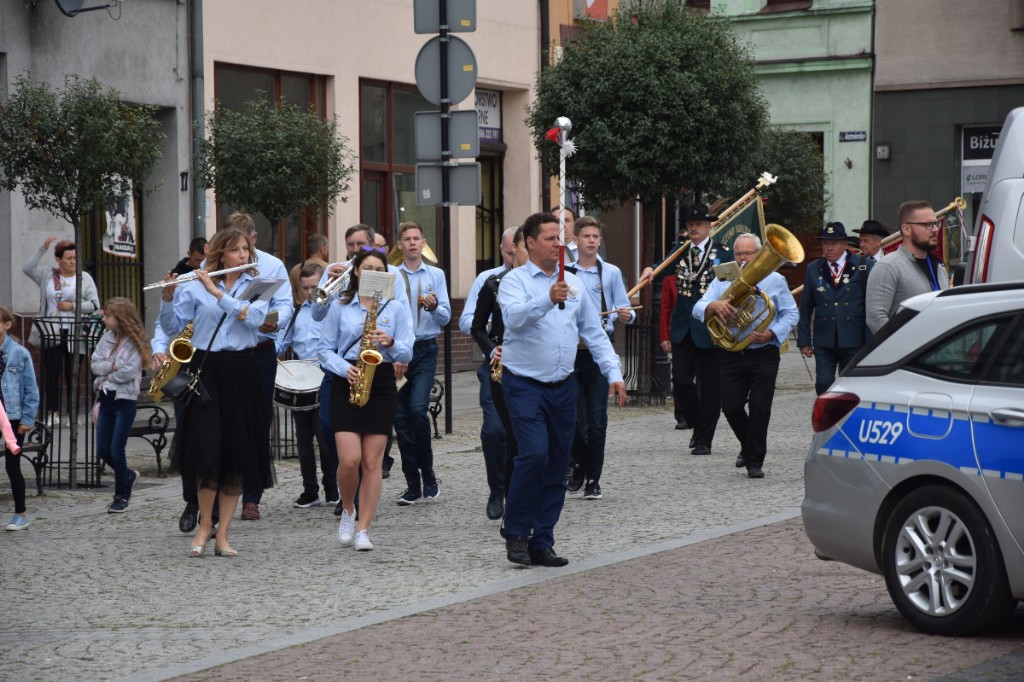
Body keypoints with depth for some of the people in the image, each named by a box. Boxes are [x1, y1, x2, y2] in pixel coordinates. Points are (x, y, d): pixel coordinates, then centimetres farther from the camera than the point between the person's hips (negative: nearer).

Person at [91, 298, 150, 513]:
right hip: (106, 398, 6)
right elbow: (95, 364, 1)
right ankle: (128, 475, 33)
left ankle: (122, 497, 9)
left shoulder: (134, 342, -10)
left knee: (116, 450, -5)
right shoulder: (106, 338, 7)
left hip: (125, 400, -6)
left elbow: (128, 372, -19)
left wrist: (107, 375, -8)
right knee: (102, 450, 7)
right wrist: (112, 366, -15)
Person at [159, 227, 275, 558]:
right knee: (207, 449, -9)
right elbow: (172, 326, 1)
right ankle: (204, 525, 9)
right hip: (205, 368, -1)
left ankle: (222, 534, 6)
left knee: (237, 454, 0)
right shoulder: (196, 285, 4)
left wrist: (217, 292, -17)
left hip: (241, 371, 1)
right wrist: (168, 296, -16)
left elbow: (253, 318, -13)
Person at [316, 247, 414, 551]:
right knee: (349, 459, -12)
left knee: (372, 462, -2)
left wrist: (390, 343, -18)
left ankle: (363, 529, 4)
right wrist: (344, 369, -12)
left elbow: (407, 353, 2)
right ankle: (347, 510, 16)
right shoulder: (340, 307, 6)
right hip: (346, 385, -1)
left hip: (381, 385, 1)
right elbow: (324, 349, 6)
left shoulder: (396, 308, 7)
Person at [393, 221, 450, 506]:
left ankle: (428, 475, -2)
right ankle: (413, 486, 9)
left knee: (418, 408, -18)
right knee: (401, 417, 1)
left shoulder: (436, 275, 6)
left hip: (425, 350, -1)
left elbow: (446, 317, 3)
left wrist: (434, 306, -17)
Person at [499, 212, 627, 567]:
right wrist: (548, 300, -40)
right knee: (534, 454, -19)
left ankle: (542, 543, 13)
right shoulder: (515, 281, -4)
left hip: (563, 387, 6)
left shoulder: (573, 283, 13)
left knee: (557, 466, 6)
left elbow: (594, 333, 16)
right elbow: (514, 317, -24)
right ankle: (516, 534, -4)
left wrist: (614, 373, 6)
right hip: (525, 384, -6)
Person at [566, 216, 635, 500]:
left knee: (597, 417, -2)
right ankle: (578, 465, 23)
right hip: (570, 348, 0)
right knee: (574, 416, 0)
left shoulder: (611, 273, 7)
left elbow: (623, 309, 6)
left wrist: (627, 316, -16)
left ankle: (593, 479, 6)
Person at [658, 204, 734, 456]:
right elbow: (666, 300, 10)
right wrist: (665, 335, 4)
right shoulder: (676, 255, 10)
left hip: (711, 331, -2)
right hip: (682, 331, 3)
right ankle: (698, 424, 19)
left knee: (709, 386, 0)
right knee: (681, 382, -4)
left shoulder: (724, 254, 2)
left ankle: (704, 440, 8)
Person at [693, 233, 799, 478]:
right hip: (733, 355, 3)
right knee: (731, 407, 1)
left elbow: (791, 314, 4)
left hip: (764, 355, -3)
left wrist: (772, 334, -13)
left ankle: (754, 462, 1)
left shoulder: (775, 280, 5)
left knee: (759, 408, -8)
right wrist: (714, 305, -25)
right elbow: (698, 309, -1)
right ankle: (749, 446, 29)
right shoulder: (723, 281, 9)